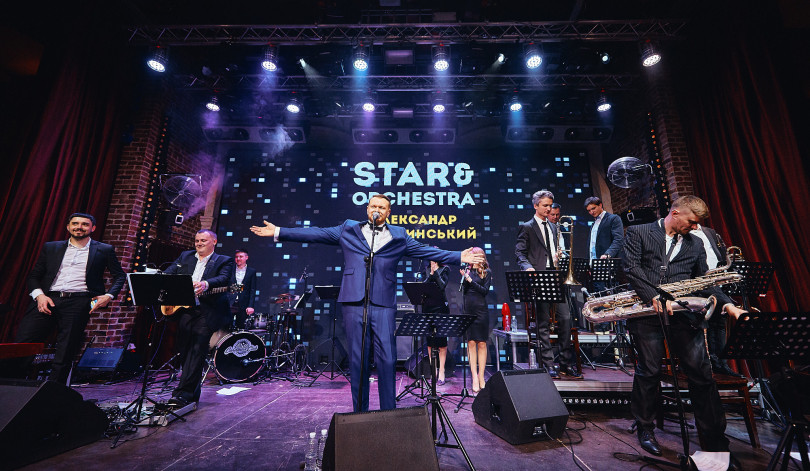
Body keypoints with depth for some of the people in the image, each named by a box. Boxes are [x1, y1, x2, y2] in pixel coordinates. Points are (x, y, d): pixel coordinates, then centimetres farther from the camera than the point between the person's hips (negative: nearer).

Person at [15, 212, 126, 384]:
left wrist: (109, 296, -7)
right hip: (48, 299, 3)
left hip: (78, 303, -3)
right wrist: (39, 295, -3)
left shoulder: (105, 250, 10)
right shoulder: (50, 247, 17)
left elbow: (119, 276, 9)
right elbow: (34, 276, 16)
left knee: (65, 355, -1)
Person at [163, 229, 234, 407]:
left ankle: (183, 394, -8)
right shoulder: (185, 256, 20)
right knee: (184, 351, 11)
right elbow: (168, 274, 16)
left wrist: (206, 284, -36)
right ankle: (193, 393, 25)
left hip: (207, 312, -6)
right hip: (184, 309, 6)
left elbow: (224, 278, -15)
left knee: (197, 351, -12)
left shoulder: (224, 261, 3)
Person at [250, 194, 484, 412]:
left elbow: (427, 251, 8)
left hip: (383, 304, 0)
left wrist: (459, 257, 1)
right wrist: (278, 232, 7)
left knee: (387, 359, -1)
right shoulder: (348, 229, 13)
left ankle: (389, 412, 17)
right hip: (354, 303, 1)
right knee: (357, 359, 8)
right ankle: (359, 411, 24)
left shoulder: (399, 237, 12)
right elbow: (315, 234, 11)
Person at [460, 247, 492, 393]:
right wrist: (464, 277, -8)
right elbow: (463, 292, 5)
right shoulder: (468, 269, 10)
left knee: (481, 343, 2)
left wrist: (471, 280, -14)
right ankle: (474, 377, 4)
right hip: (468, 310, 2)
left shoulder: (487, 272, 4)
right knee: (471, 342, 0)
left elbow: (485, 291, -7)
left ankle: (481, 376, 11)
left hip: (481, 310, -2)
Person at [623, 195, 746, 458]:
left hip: (684, 313, 4)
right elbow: (632, 268, -7)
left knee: (701, 374, 4)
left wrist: (727, 304, 0)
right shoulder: (638, 232, 4)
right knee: (649, 370, 3)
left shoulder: (695, 244, 19)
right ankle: (644, 428, 20)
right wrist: (655, 297, -17)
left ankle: (715, 440, 20)